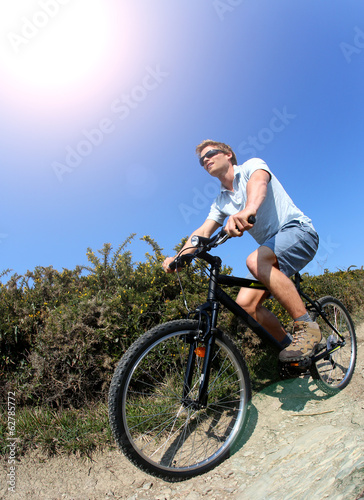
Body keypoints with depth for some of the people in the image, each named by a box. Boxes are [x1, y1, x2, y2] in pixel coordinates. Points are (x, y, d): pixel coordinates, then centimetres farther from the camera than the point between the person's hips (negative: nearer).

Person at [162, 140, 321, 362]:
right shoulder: (221, 203, 13)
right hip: (271, 248, 6)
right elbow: (203, 231, 0)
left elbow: (258, 181, -28)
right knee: (245, 303, -13)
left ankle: (306, 327, -23)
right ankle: (288, 345, 6)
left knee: (255, 261, -35)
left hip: (298, 230, -6)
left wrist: (248, 210, -51)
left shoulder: (252, 165, -3)